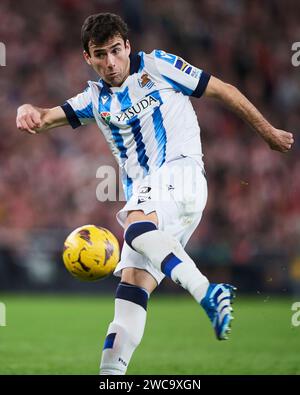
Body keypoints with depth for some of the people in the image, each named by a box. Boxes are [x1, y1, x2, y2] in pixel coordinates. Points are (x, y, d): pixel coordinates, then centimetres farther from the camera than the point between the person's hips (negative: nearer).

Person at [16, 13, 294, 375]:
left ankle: (208, 294, -48)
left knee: (137, 226, -36)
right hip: (143, 196, 6)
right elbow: (48, 117, 6)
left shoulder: (157, 66, 7)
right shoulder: (96, 99, 20)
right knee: (132, 283, -8)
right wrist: (29, 111, -20)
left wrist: (268, 133, 16)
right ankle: (110, 370, -14)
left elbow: (223, 90, 12)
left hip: (180, 171, -6)